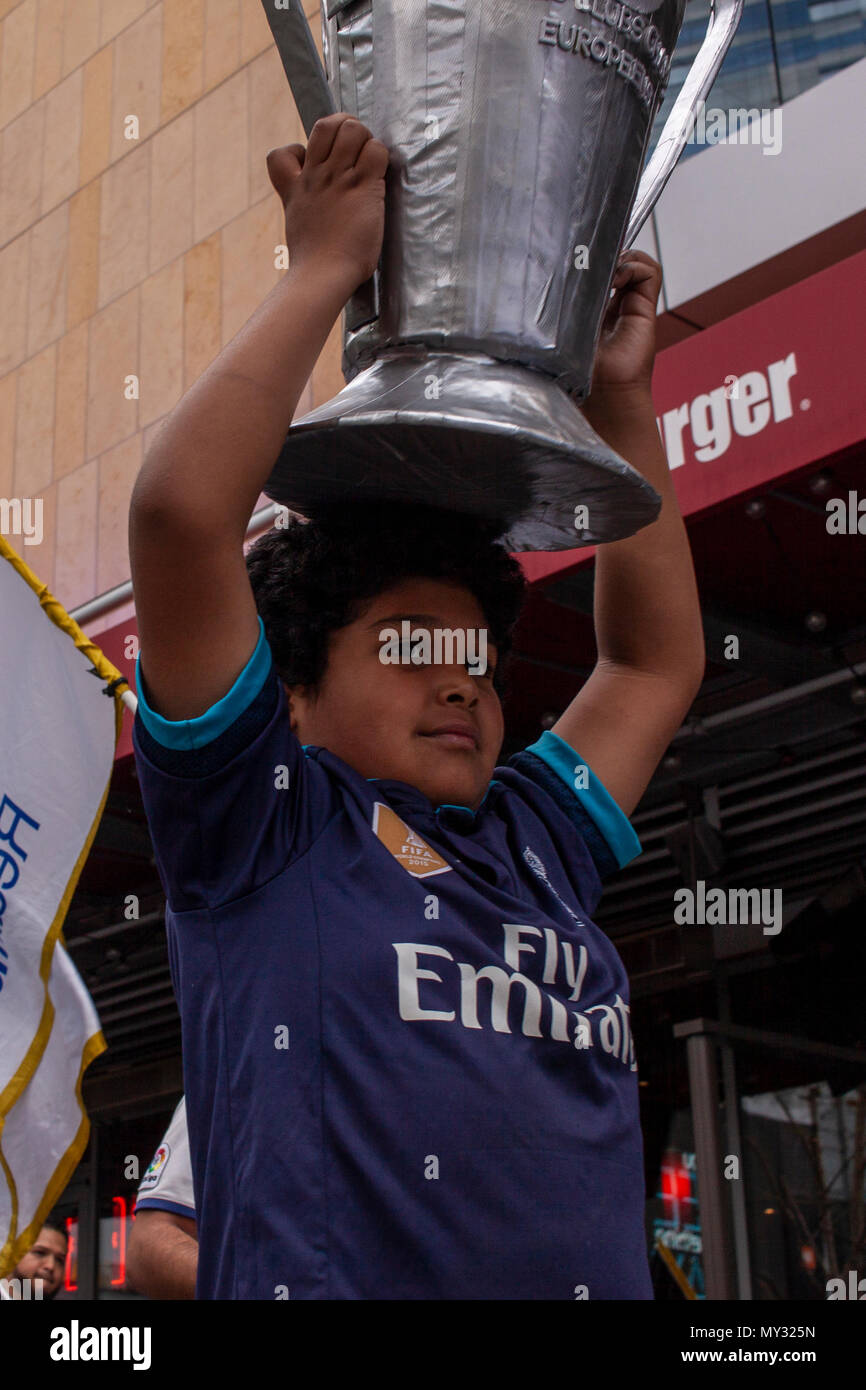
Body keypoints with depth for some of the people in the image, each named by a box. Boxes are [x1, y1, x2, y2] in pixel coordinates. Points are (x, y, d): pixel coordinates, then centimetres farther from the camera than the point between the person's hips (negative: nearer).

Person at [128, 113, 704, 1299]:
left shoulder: (537, 849, 22)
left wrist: (621, 398, 29)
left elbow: (658, 663, 32)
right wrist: (327, 267, 7)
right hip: (326, 1280, -5)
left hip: (604, 1280, 5)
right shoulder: (261, 823, 8)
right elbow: (181, 512, -1)